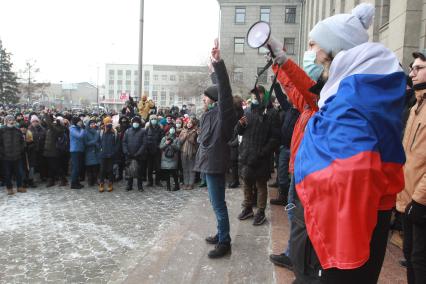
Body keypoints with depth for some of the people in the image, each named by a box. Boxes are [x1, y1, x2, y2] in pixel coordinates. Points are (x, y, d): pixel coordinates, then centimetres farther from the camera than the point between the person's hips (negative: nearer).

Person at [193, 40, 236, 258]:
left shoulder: (222, 112, -13)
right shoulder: (211, 114, 12)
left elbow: (224, 90, -25)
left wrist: (218, 63, -32)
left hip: (215, 164, -10)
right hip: (209, 163, 10)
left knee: (218, 204, -2)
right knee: (216, 203, 18)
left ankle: (224, 243, 8)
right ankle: (221, 234, 32)